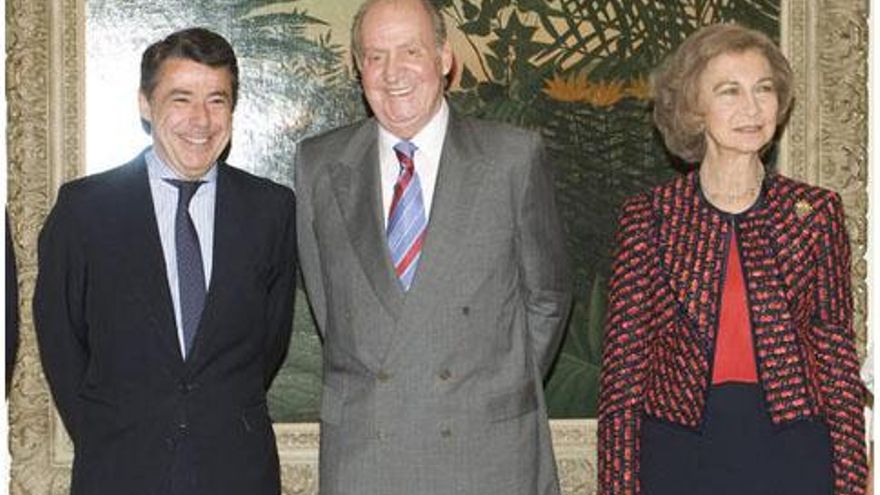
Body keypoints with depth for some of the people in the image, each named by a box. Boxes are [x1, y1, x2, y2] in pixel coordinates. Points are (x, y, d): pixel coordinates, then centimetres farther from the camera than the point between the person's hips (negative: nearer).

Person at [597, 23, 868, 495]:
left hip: (792, 454, 1)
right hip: (679, 453, -1)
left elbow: (838, 353, 4)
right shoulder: (649, 216, -1)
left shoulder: (816, 211, 2)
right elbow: (623, 363, -1)